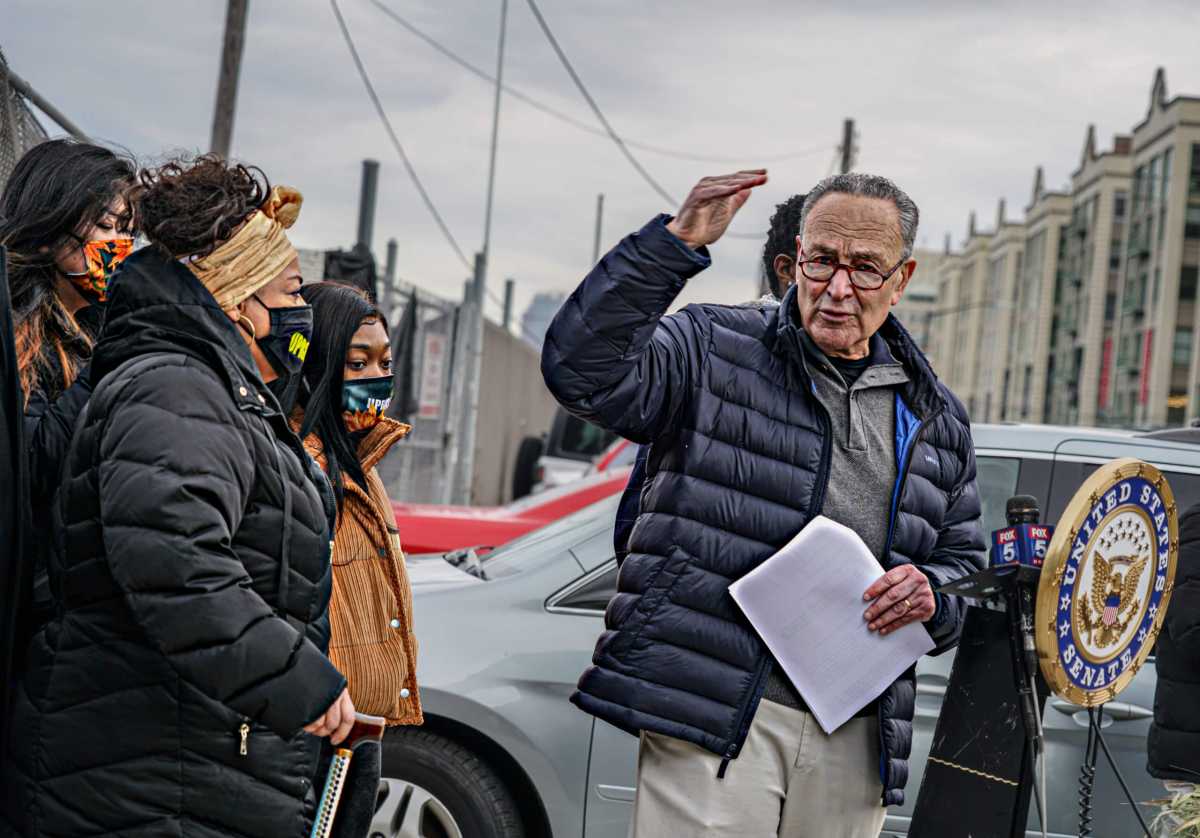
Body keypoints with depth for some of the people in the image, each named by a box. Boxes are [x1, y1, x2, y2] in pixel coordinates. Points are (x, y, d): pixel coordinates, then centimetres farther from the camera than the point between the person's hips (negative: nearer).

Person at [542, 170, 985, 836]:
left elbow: (965, 561, 24)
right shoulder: (712, 351, 3)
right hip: (714, 717, -4)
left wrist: (931, 593, -1)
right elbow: (584, 369, -14)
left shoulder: (935, 419, 17)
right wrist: (675, 243, -19)